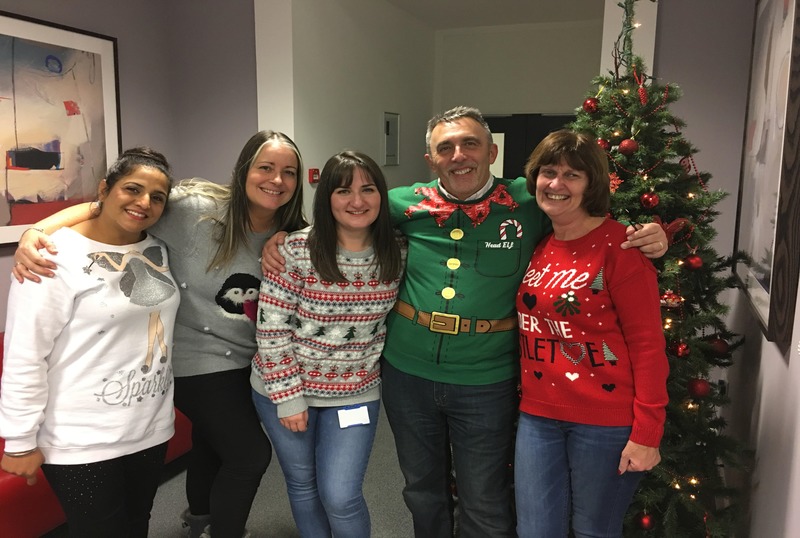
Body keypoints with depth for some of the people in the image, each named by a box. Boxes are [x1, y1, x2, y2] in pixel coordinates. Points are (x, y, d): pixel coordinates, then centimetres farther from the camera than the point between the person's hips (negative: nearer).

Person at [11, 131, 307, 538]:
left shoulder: (291, 237, -8)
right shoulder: (196, 208, -24)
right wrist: (35, 232, -38)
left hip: (247, 362, 6)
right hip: (198, 362, -6)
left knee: (212, 440, 28)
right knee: (251, 453, -2)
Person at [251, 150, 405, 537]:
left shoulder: (395, 254, -6)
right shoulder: (296, 250, -18)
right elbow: (271, 329, -14)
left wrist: (373, 367, 3)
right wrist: (287, 396, -13)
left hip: (355, 394, 1)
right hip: (284, 388, -1)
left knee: (341, 498, -1)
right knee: (302, 484, 18)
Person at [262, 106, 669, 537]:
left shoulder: (528, 202, -6)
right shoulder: (408, 204, -1)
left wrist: (643, 235, -10)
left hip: (486, 383, -2)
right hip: (406, 373, 3)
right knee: (423, 493, 24)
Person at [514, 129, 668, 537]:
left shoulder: (618, 245, -11)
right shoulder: (536, 245, 6)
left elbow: (648, 343, -13)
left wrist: (646, 434, -15)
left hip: (607, 421, -5)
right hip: (538, 415, 5)